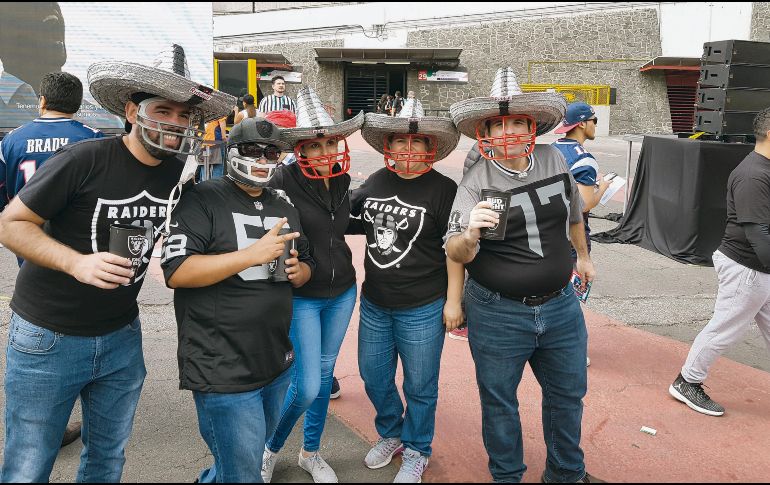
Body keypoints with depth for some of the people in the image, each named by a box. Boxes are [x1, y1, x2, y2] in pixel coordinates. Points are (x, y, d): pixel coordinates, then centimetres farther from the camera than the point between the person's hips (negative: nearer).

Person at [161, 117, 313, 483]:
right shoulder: (203, 200, -10)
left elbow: (305, 266, 23)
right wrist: (253, 254, -24)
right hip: (224, 372, -7)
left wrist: (297, 271, -1)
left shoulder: (285, 208, 12)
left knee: (255, 451, 25)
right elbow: (176, 272, -20)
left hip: (277, 364, 8)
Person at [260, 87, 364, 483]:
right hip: (301, 297, -6)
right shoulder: (284, 181, -18)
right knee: (306, 387, -5)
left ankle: (311, 453, 36)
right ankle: (270, 449, 25)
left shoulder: (342, 180, 2)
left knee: (325, 374, 16)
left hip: (342, 292, 6)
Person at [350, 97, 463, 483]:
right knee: (374, 377, 18)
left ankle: (416, 451, 34)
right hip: (374, 304, 5)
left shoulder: (443, 190, -12)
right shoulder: (375, 182, 2)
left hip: (422, 309, -5)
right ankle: (390, 434, 44)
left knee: (419, 386, 10)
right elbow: (352, 221, 20)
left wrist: (453, 301, -11)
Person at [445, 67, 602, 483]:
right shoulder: (476, 181, -13)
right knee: (499, 402, 13)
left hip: (560, 306, 4)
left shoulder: (553, 159, -2)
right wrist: (470, 236, -39)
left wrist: (583, 256, 28)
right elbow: (455, 254, -17)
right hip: (497, 314, -4)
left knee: (568, 394, 19)